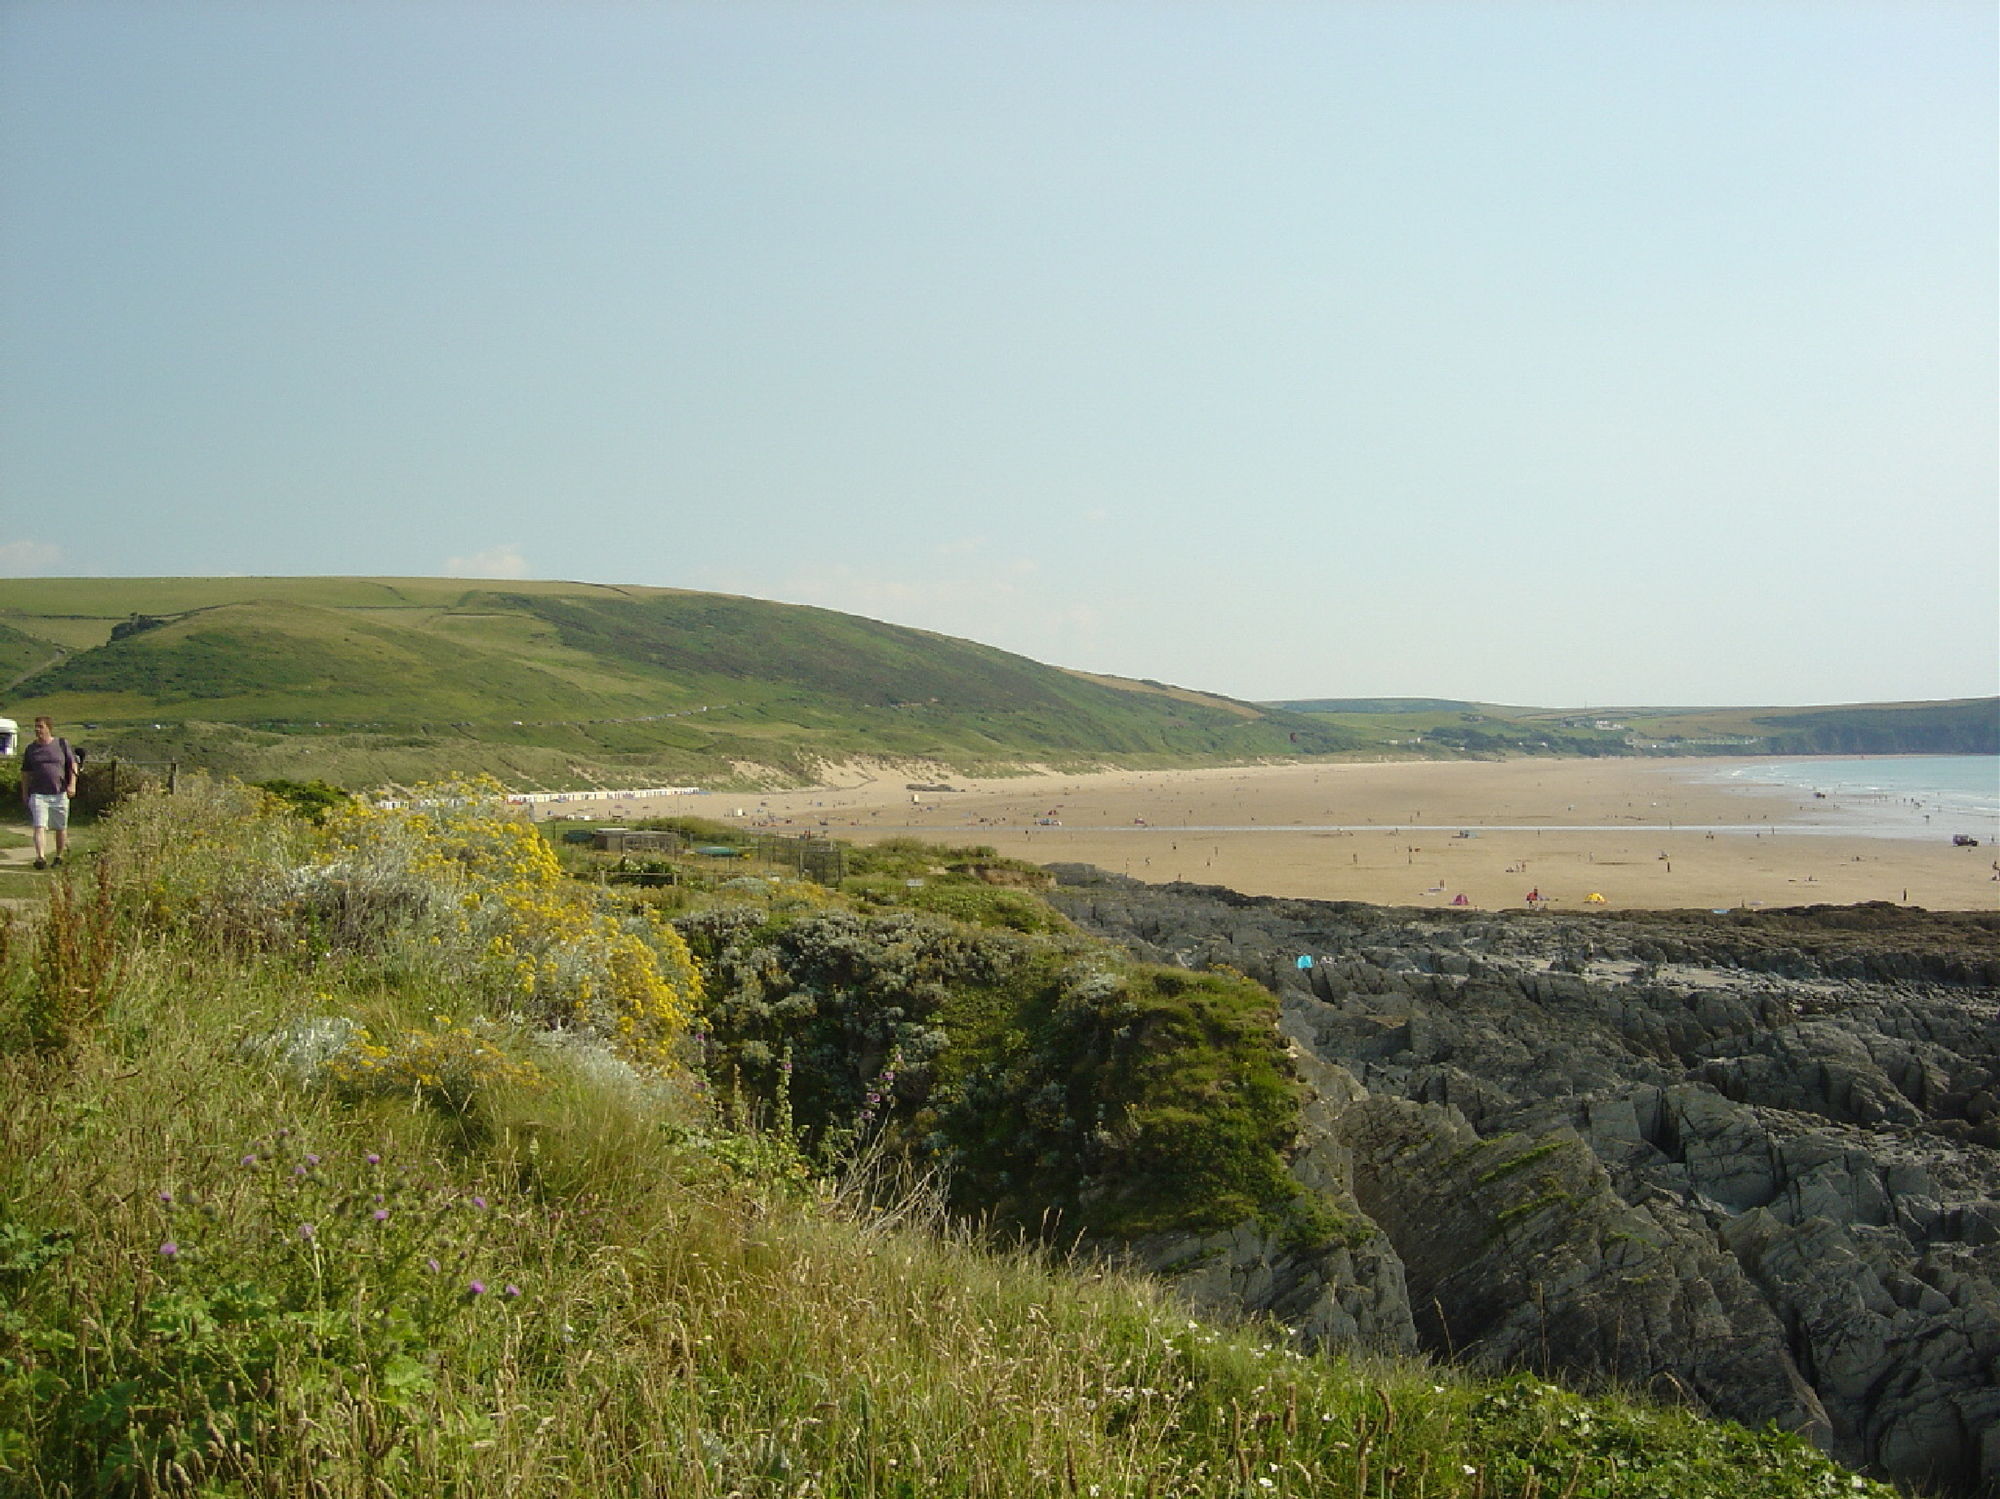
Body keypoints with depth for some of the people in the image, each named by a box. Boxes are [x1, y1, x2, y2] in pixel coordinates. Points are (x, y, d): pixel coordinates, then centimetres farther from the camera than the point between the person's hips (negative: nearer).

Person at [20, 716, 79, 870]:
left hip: (60, 794, 0)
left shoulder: (62, 744, 4)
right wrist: (24, 793, 13)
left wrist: (72, 784, -7)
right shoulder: (31, 749, 8)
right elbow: (25, 772, 15)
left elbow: (73, 765, 5)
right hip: (38, 794, 0)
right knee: (39, 827, -14)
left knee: (61, 828, 9)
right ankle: (41, 858, -23)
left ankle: (59, 856, 25)